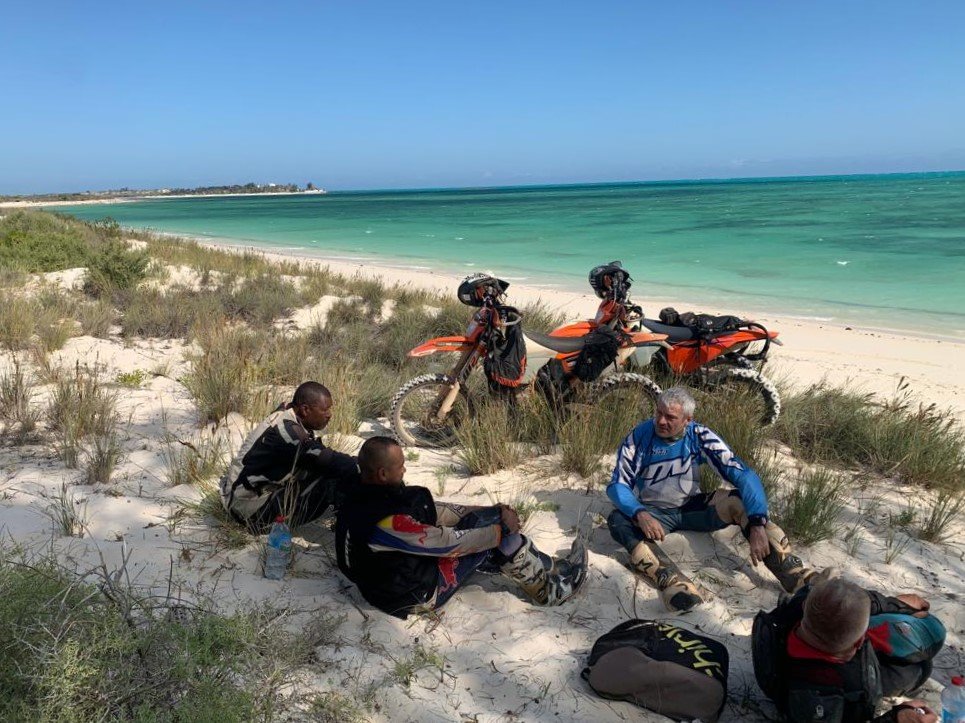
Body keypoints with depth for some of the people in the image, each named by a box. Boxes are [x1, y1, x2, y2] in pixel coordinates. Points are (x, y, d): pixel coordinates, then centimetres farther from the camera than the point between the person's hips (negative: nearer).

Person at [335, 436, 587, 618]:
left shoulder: (361, 497, -4)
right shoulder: (387, 521, -34)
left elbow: (431, 510, 2)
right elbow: (452, 543, -25)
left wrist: (490, 511, 1)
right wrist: (502, 528, -10)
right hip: (418, 595, -8)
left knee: (479, 521, 6)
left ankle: (543, 569, 18)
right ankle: (548, 589, 12)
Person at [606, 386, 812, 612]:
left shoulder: (700, 436, -14)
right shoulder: (640, 437, -16)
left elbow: (744, 475, -19)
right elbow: (618, 484, -16)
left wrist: (757, 525, -32)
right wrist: (640, 514, -37)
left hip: (692, 508, 2)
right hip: (653, 513, -1)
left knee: (742, 502, -24)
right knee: (618, 520, -34)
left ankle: (795, 576, -28)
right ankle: (676, 586, -52)